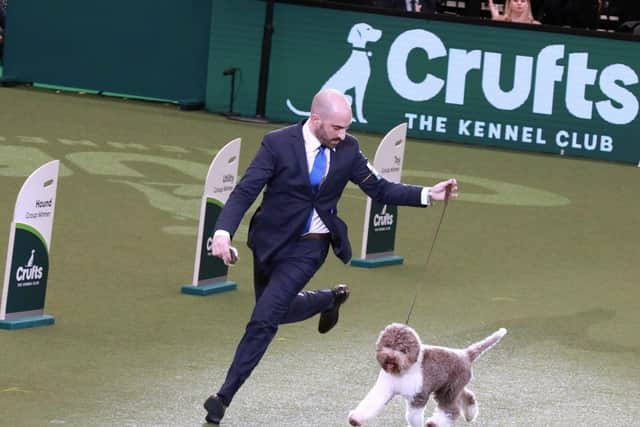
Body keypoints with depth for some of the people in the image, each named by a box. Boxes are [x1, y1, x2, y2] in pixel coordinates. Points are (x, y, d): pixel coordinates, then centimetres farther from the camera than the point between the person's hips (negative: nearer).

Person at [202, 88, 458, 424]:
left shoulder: (348, 149, -7)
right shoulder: (278, 143, -16)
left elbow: (379, 189, 1)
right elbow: (246, 191, -20)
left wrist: (427, 195, -12)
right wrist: (224, 231, -35)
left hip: (309, 247, -1)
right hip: (270, 241, 1)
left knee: (264, 319, -8)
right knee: (275, 311, 17)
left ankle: (225, 395, 0)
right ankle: (331, 298, 45)